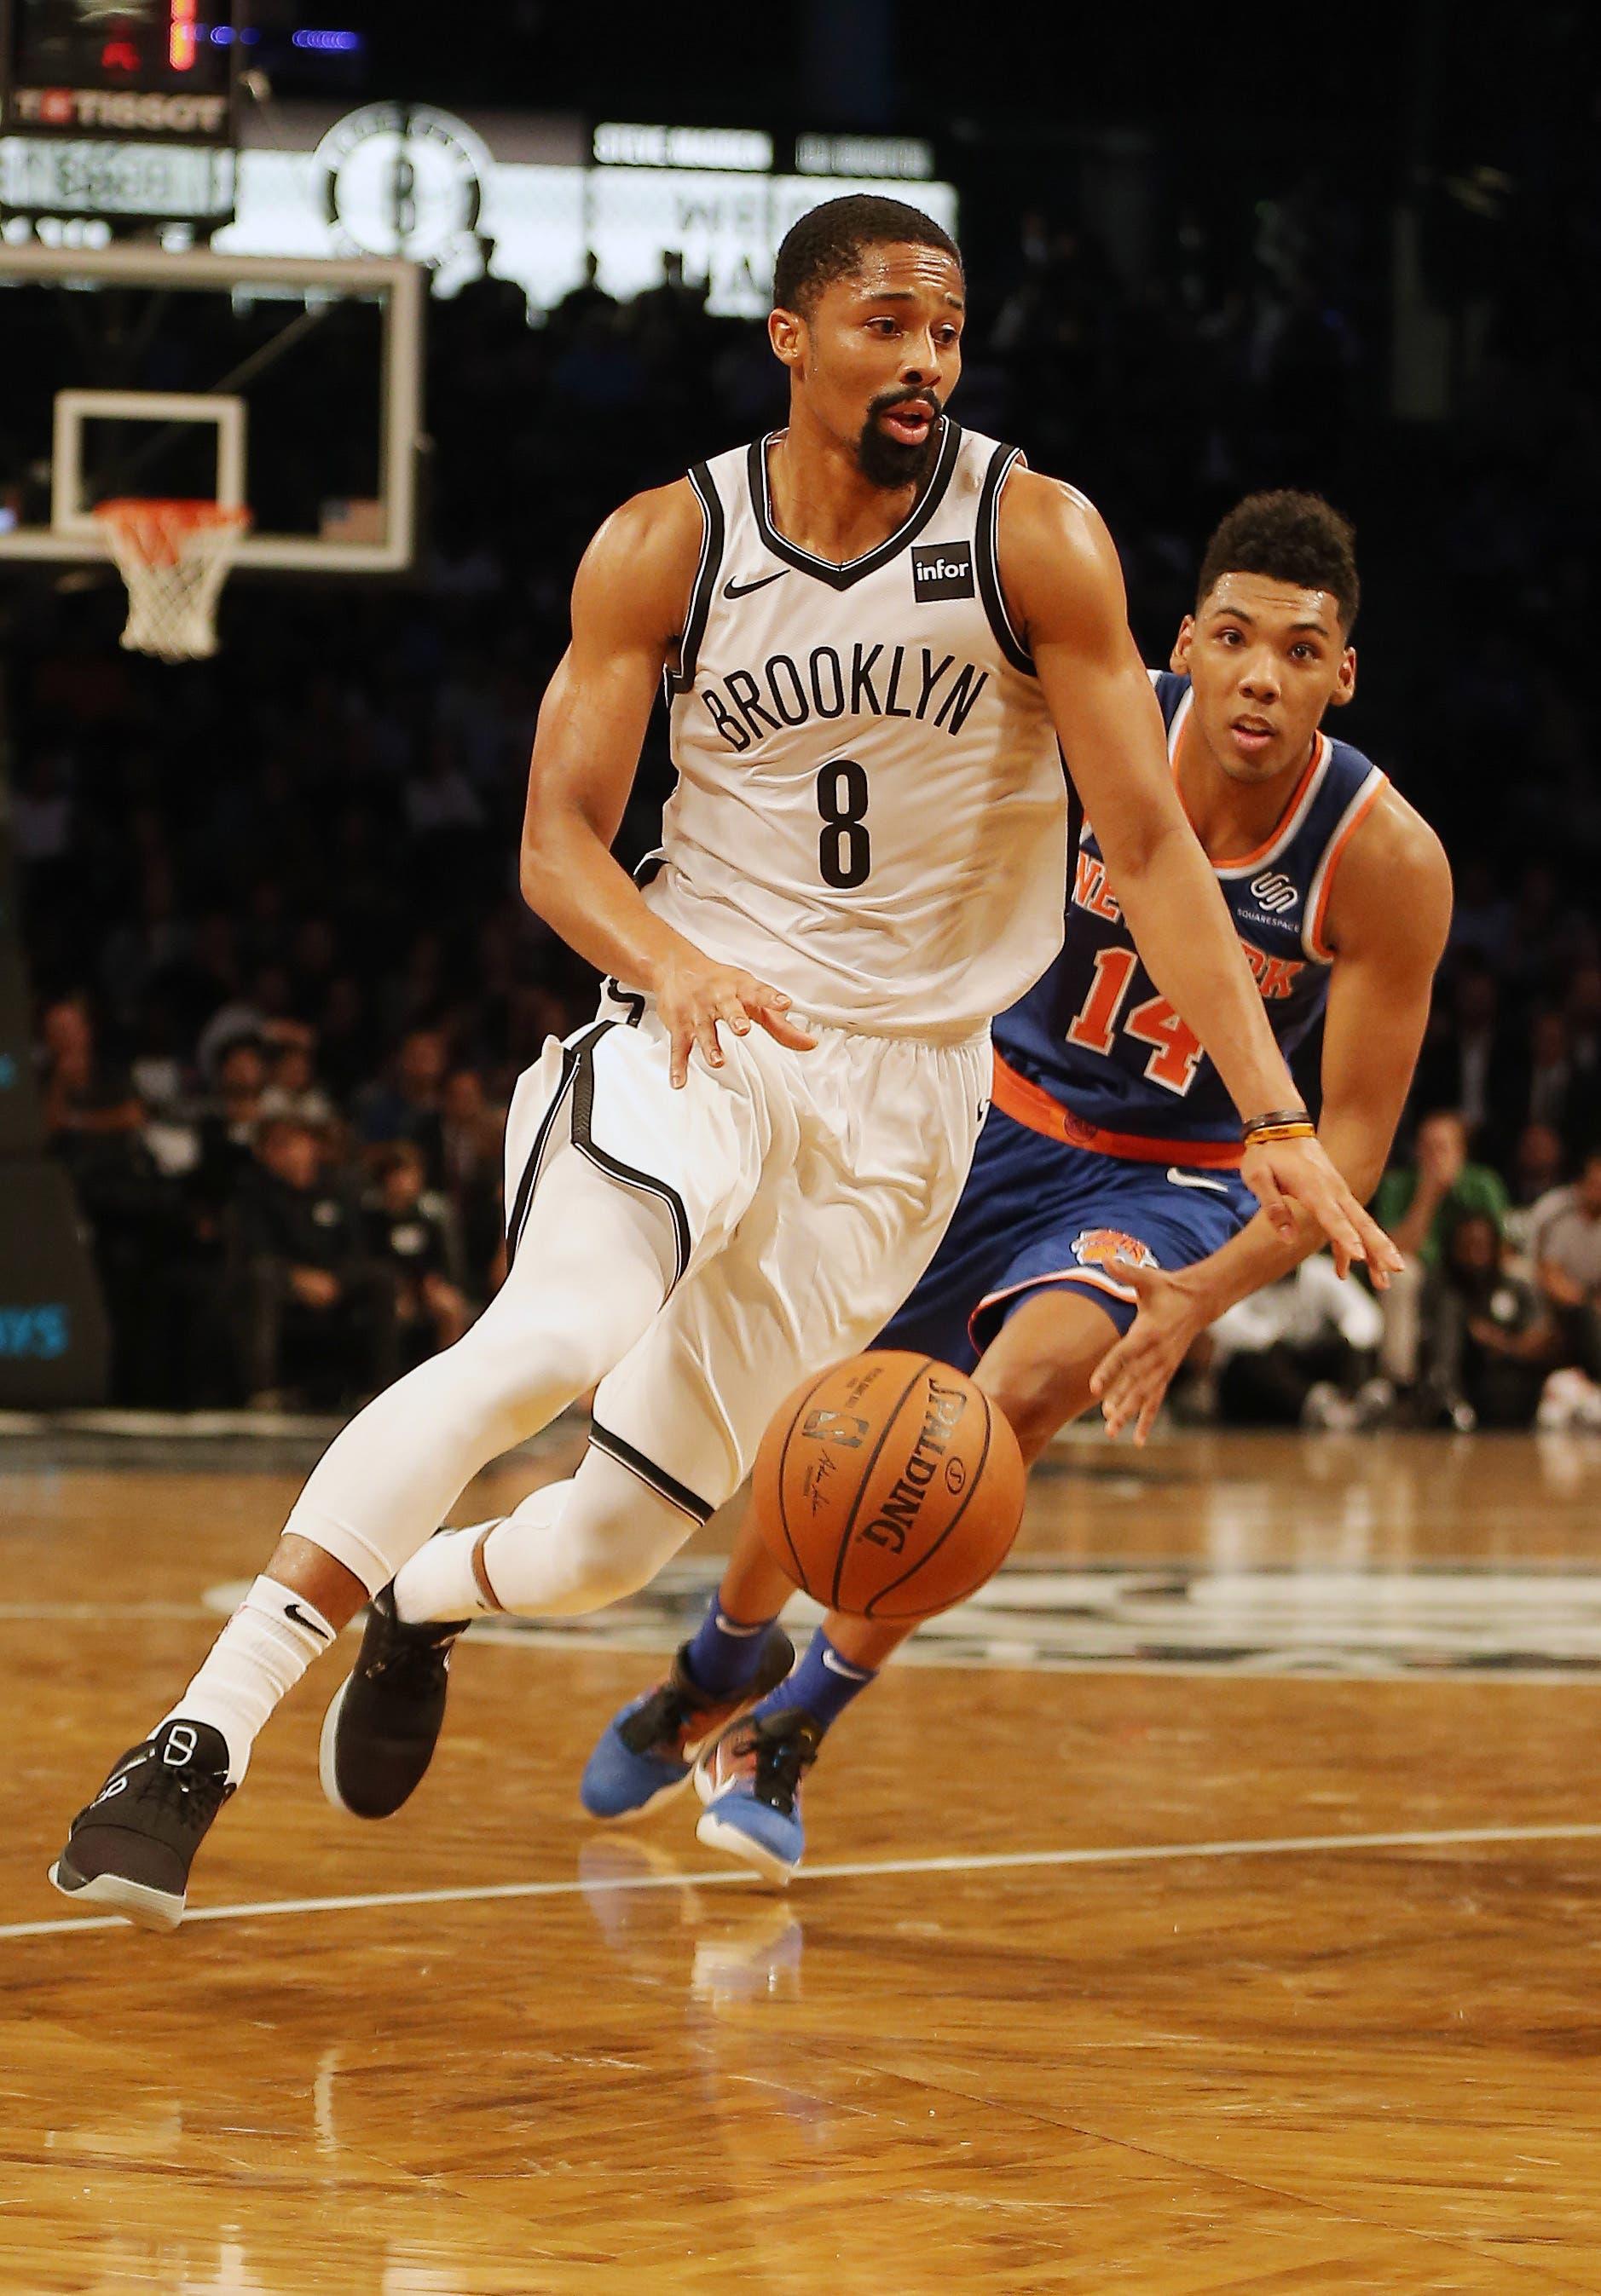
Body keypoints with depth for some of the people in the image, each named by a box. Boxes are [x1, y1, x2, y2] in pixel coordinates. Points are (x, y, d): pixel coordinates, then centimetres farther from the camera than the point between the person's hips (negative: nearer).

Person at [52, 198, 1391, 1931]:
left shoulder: (1036, 539, -7)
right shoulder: (663, 549, -4)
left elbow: (1149, 841, -7)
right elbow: (558, 838, -3)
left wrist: (1273, 1120, -15)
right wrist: (674, 962, -25)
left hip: (907, 1086, 1)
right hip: (698, 1029, -1)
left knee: (617, 1543, 3)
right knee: (548, 1341, -31)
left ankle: (425, 1598, 40)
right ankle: (201, 1737, -30)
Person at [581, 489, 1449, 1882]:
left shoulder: (1386, 862, -26)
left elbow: (1355, 1137, -20)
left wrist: (1205, 1294, -34)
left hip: (1170, 1180, -2)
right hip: (1002, 1115, 2)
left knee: (1025, 1388, -28)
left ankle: (785, 1739, -11)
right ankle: (717, 1674, 44)